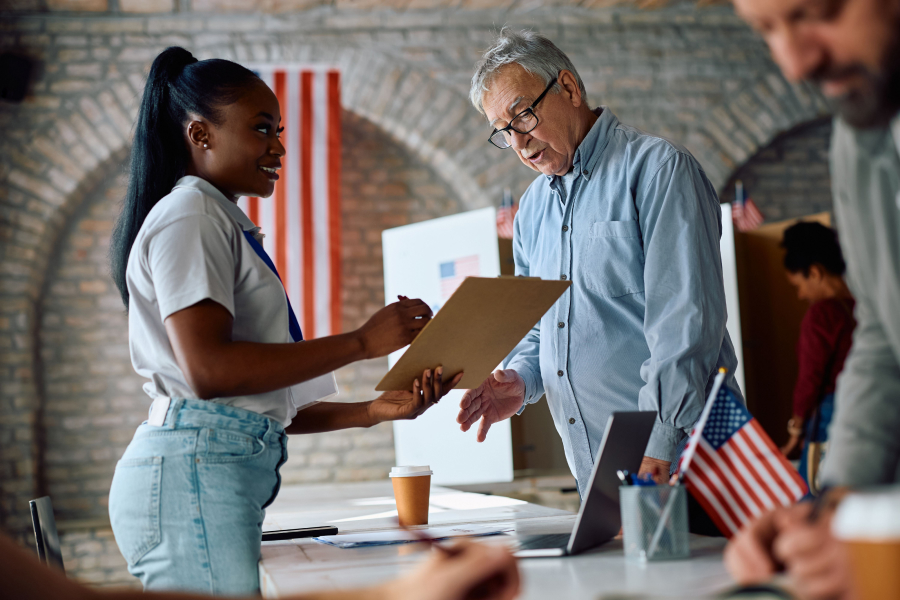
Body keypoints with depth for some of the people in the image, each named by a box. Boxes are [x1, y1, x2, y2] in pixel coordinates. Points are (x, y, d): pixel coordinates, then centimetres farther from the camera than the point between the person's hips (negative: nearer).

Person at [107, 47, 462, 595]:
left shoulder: (222, 223, 25)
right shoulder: (188, 215, -3)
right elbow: (207, 369, -17)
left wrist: (373, 411, 10)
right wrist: (362, 342, -14)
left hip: (228, 481, 9)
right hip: (194, 473, -9)